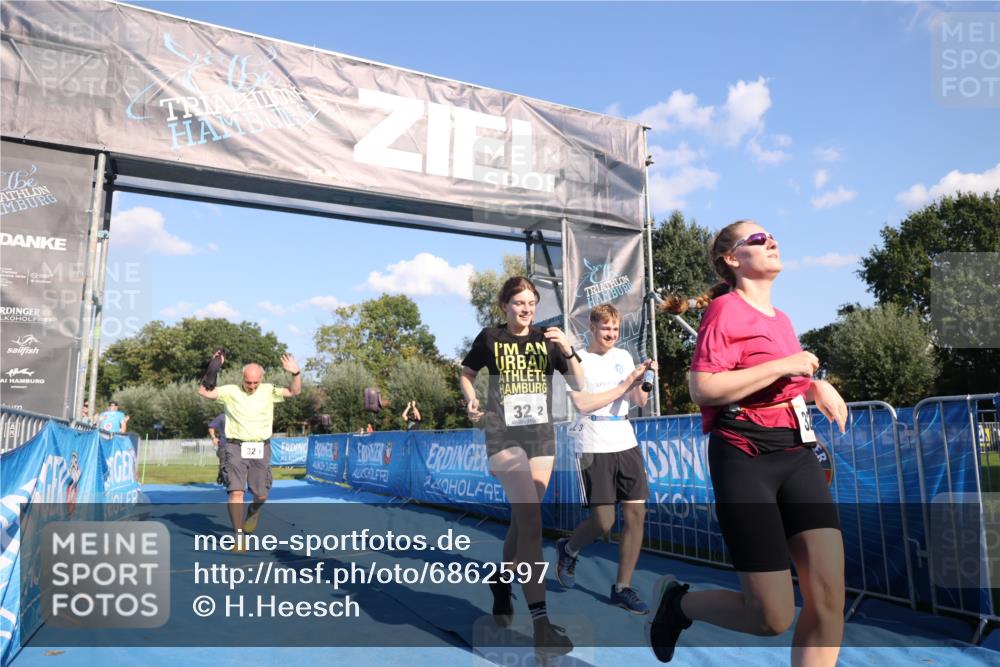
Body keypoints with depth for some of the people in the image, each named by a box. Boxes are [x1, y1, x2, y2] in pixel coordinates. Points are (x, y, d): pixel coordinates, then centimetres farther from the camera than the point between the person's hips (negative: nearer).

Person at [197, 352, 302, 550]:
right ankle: (239, 537, -3)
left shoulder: (268, 391, 3)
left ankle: (253, 512, 44)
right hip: (236, 447, -2)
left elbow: (294, 392, -4)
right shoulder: (230, 391, -1)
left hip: (260, 449, 2)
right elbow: (204, 391, -8)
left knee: (261, 495, 8)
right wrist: (213, 369, -16)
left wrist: (296, 374, -22)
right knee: (236, 491, -11)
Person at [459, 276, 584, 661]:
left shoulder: (548, 339, 5)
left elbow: (578, 385, 4)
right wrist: (471, 399, -6)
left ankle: (502, 582, 40)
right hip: (504, 436, -4)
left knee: (523, 519, 13)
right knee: (529, 518, -19)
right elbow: (466, 373, 13)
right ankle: (540, 621, -20)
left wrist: (567, 351, -12)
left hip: (541, 436, 4)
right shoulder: (490, 339, -1)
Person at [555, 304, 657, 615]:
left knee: (636, 513, 1)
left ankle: (622, 588, 14)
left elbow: (639, 402, 9)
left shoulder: (623, 356, 10)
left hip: (627, 445, 5)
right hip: (595, 449, -5)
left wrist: (643, 380, -12)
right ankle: (568, 549, 29)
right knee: (603, 521, -4)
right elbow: (582, 404, -17)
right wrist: (624, 385, -17)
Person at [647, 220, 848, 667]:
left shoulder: (781, 318, 19)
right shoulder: (726, 309, -7)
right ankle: (677, 600, 23)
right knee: (773, 618, -4)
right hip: (745, 458, -8)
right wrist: (784, 366, -17)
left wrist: (817, 387, 13)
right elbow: (703, 389, -18)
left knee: (829, 598, -3)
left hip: (797, 453, 8)